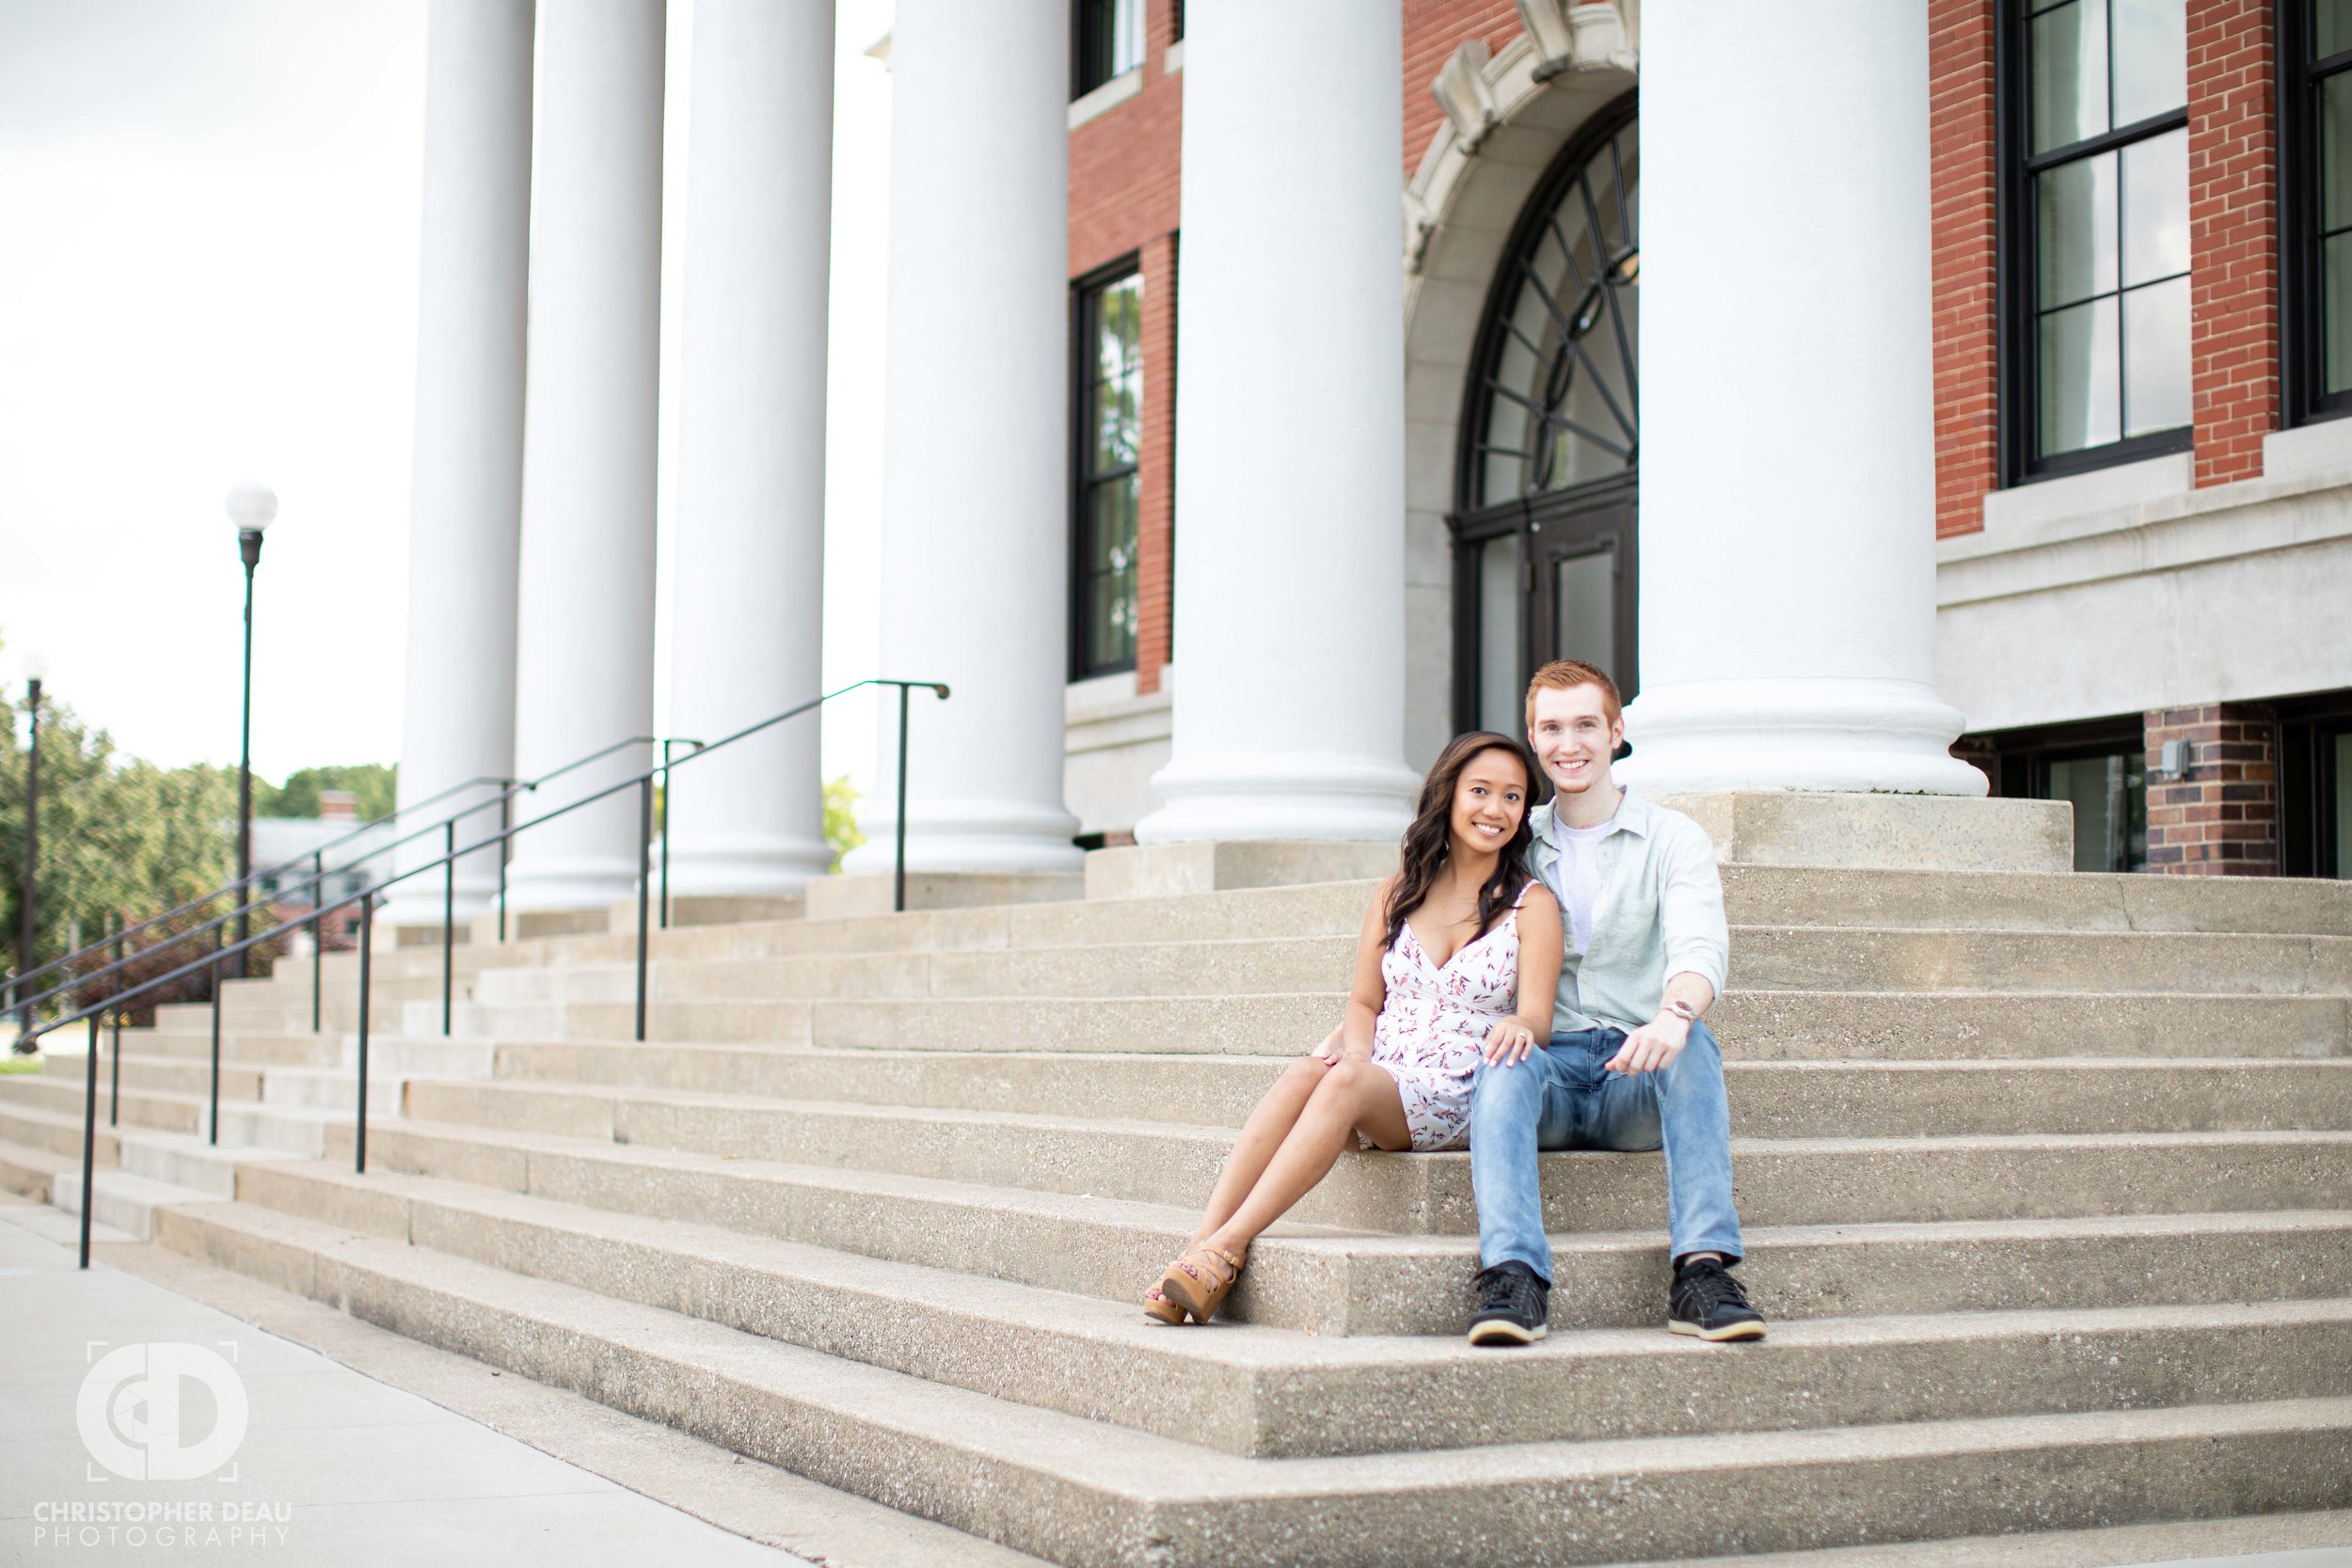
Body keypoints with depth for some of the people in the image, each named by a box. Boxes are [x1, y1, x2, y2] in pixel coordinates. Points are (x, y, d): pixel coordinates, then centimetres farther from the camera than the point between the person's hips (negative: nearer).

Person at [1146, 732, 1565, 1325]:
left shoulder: (1531, 905, 6)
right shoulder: (1397, 894, 16)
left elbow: (1537, 1017, -5)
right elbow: (1364, 1002, 14)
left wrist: (1518, 1025, -30)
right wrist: (1355, 1051, -9)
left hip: (1458, 1099, -3)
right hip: (1373, 1082, 3)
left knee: (1346, 1083, -34)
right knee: (1305, 1072, -32)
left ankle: (1225, 1249, -40)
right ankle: (1199, 1246, -42)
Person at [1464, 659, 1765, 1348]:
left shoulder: (1673, 838, 6)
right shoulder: (1520, 844, 17)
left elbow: (1700, 947, -12)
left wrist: (1675, 1012, -37)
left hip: (1639, 1083, -1)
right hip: (1550, 1065, 1)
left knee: (1694, 1044, -34)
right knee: (1502, 1060, -33)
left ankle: (1702, 1272, -41)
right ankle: (1513, 1278, -48)